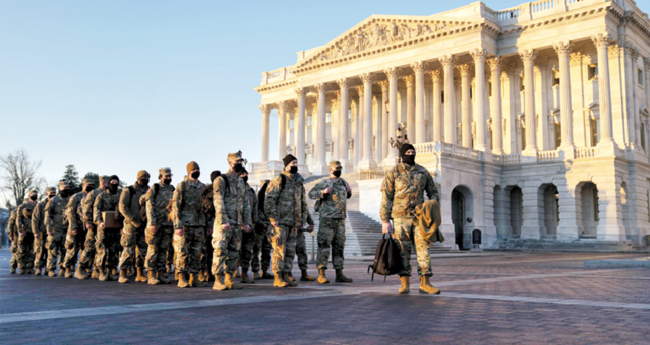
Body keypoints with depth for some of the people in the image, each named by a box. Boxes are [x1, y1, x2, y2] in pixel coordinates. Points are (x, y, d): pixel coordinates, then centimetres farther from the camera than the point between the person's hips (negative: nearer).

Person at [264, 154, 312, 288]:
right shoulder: (279, 180, -7)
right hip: (280, 222, -7)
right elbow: (269, 200, -12)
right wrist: (273, 218, -16)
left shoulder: (298, 182, 16)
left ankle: (286, 275, 17)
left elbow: (303, 202, 23)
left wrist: (303, 219, 16)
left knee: (290, 250, 9)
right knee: (280, 249, -6)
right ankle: (277, 278, -2)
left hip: (293, 223, 7)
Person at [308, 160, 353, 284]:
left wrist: (349, 191, 9)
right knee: (324, 246, -8)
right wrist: (323, 192, -23)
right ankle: (321, 274, -5)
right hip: (327, 219, -6)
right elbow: (311, 194, -8)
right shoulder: (324, 183, -2)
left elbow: (348, 196, 30)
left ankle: (339, 274, 13)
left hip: (340, 219, 6)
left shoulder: (343, 182, 16)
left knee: (339, 246, 8)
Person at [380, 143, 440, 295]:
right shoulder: (393, 173, 3)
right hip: (401, 217, -2)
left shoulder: (423, 172, 11)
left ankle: (425, 283, -3)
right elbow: (386, 199, 0)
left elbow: (433, 192, 19)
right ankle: (405, 284, 6)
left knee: (423, 247, -4)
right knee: (403, 250, 0)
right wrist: (385, 221, -6)